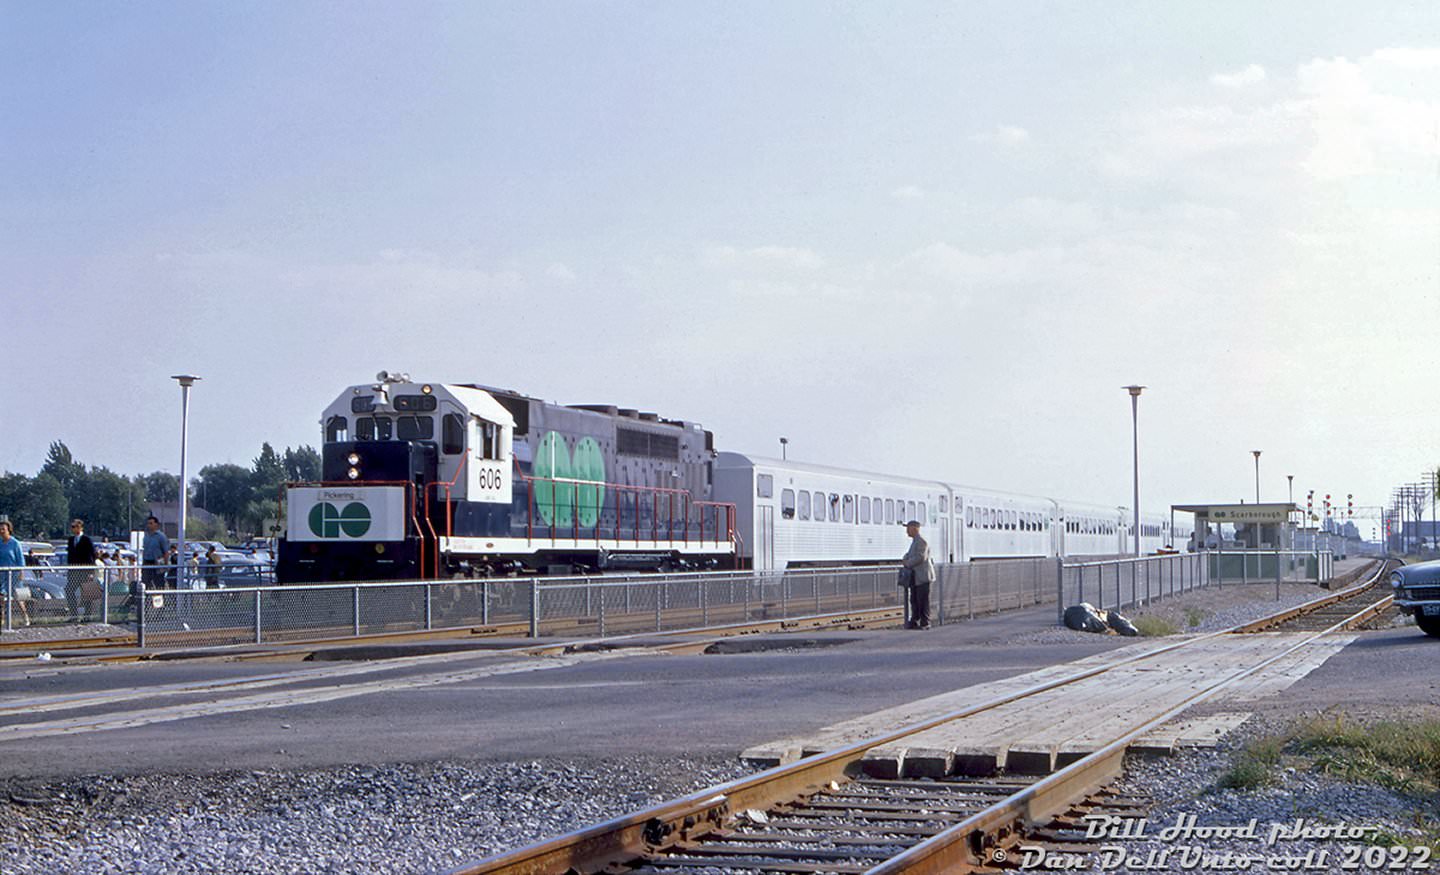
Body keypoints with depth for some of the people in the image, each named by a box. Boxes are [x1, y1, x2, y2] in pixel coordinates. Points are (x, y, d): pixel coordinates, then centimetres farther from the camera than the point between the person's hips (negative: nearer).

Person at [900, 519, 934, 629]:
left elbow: (921, 557, -23)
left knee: (923, 600, -6)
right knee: (914, 600, 8)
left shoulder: (921, 541, -14)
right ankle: (914, 621, 12)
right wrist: (905, 560, 4)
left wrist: (908, 563, -13)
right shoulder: (914, 541, 18)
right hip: (915, 577, 10)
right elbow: (909, 554, 26)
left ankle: (925, 623, -2)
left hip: (923, 576, -10)